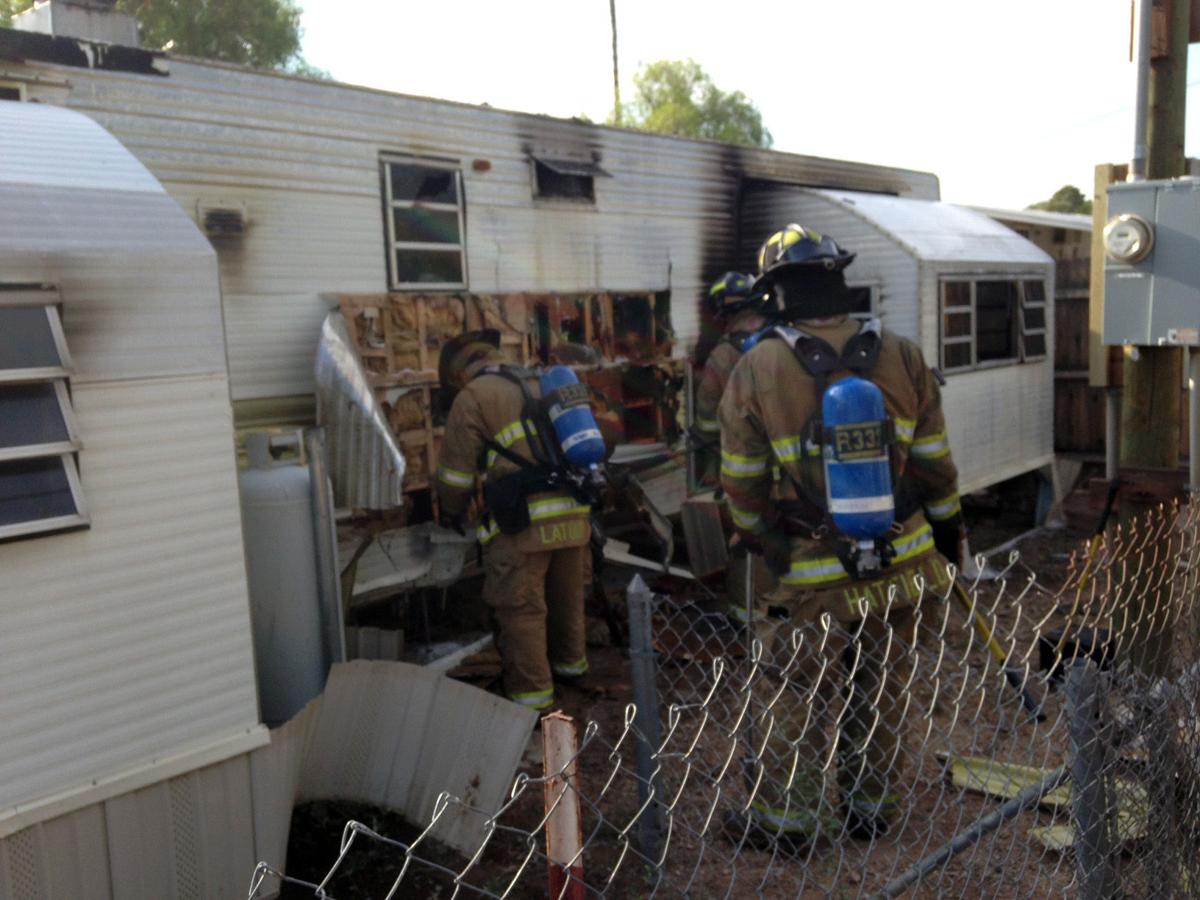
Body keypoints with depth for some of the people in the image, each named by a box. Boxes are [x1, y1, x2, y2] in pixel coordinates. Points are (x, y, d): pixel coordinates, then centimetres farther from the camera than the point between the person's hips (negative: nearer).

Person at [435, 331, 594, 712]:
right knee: (567, 594, 23)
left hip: (524, 522, -7)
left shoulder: (473, 398, -1)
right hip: (572, 512, 7)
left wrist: (451, 511, 18)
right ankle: (569, 660, 40)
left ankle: (532, 694, 6)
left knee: (520, 608, 2)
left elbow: (456, 469, 0)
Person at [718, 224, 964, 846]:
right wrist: (947, 525, 18)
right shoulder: (902, 357, -4)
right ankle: (874, 807, 34)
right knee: (881, 691, 18)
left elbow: (743, 481, -6)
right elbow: (933, 460, 3)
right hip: (900, 562, 4)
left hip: (814, 575, -3)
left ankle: (788, 817, 24)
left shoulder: (756, 370, -13)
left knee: (796, 700, 12)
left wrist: (757, 537, 13)